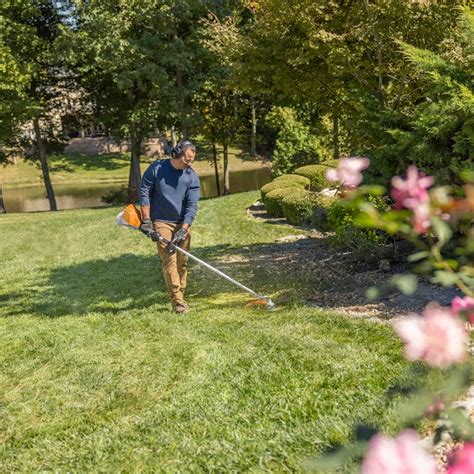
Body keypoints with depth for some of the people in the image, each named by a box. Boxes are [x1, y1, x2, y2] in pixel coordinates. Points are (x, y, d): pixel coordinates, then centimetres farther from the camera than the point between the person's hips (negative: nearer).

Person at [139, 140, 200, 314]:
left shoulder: (192, 176, -3)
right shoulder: (157, 168, -7)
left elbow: (192, 206, -7)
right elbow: (144, 192, -4)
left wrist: (183, 230, -16)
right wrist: (146, 221, -8)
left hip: (183, 223, 3)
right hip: (161, 222, -3)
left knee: (182, 260, 4)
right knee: (169, 259, -12)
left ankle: (180, 295, 18)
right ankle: (177, 300, -12)